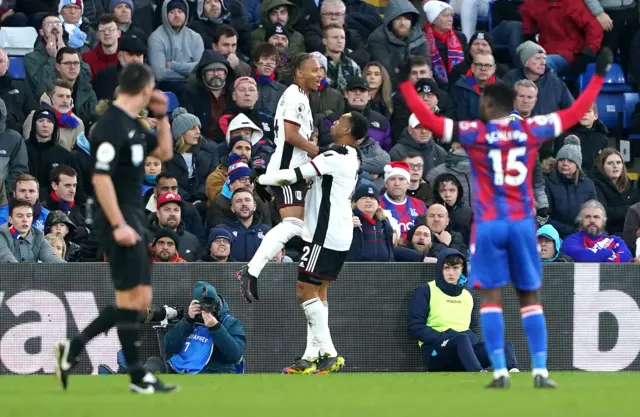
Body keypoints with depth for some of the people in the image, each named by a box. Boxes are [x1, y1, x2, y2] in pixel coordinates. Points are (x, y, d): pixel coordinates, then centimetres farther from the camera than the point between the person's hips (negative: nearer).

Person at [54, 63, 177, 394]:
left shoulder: (132, 124, 13)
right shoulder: (112, 125, -16)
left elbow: (164, 153, 27)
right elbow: (101, 177, -21)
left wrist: (161, 117, 13)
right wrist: (118, 225, -23)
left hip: (130, 218, 10)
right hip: (120, 221, -10)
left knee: (137, 300, 11)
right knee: (133, 298, -6)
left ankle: (72, 349, 14)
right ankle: (138, 377, 0)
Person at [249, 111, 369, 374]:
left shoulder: (336, 157, -17)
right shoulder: (351, 158, 13)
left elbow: (294, 175, -20)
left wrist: (259, 179, -6)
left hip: (324, 234, -10)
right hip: (339, 235, 10)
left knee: (305, 291, -8)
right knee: (318, 293, 11)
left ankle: (330, 355, -12)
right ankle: (312, 357, 9)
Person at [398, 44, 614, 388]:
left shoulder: (474, 134, -6)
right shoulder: (530, 130, 1)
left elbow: (429, 120, -7)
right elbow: (576, 113, 10)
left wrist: (405, 82, 1)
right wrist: (599, 75, 20)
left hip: (489, 226, -2)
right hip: (522, 224, 2)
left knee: (491, 297, 1)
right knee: (530, 298, 7)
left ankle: (500, 371, -7)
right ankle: (540, 371, 1)